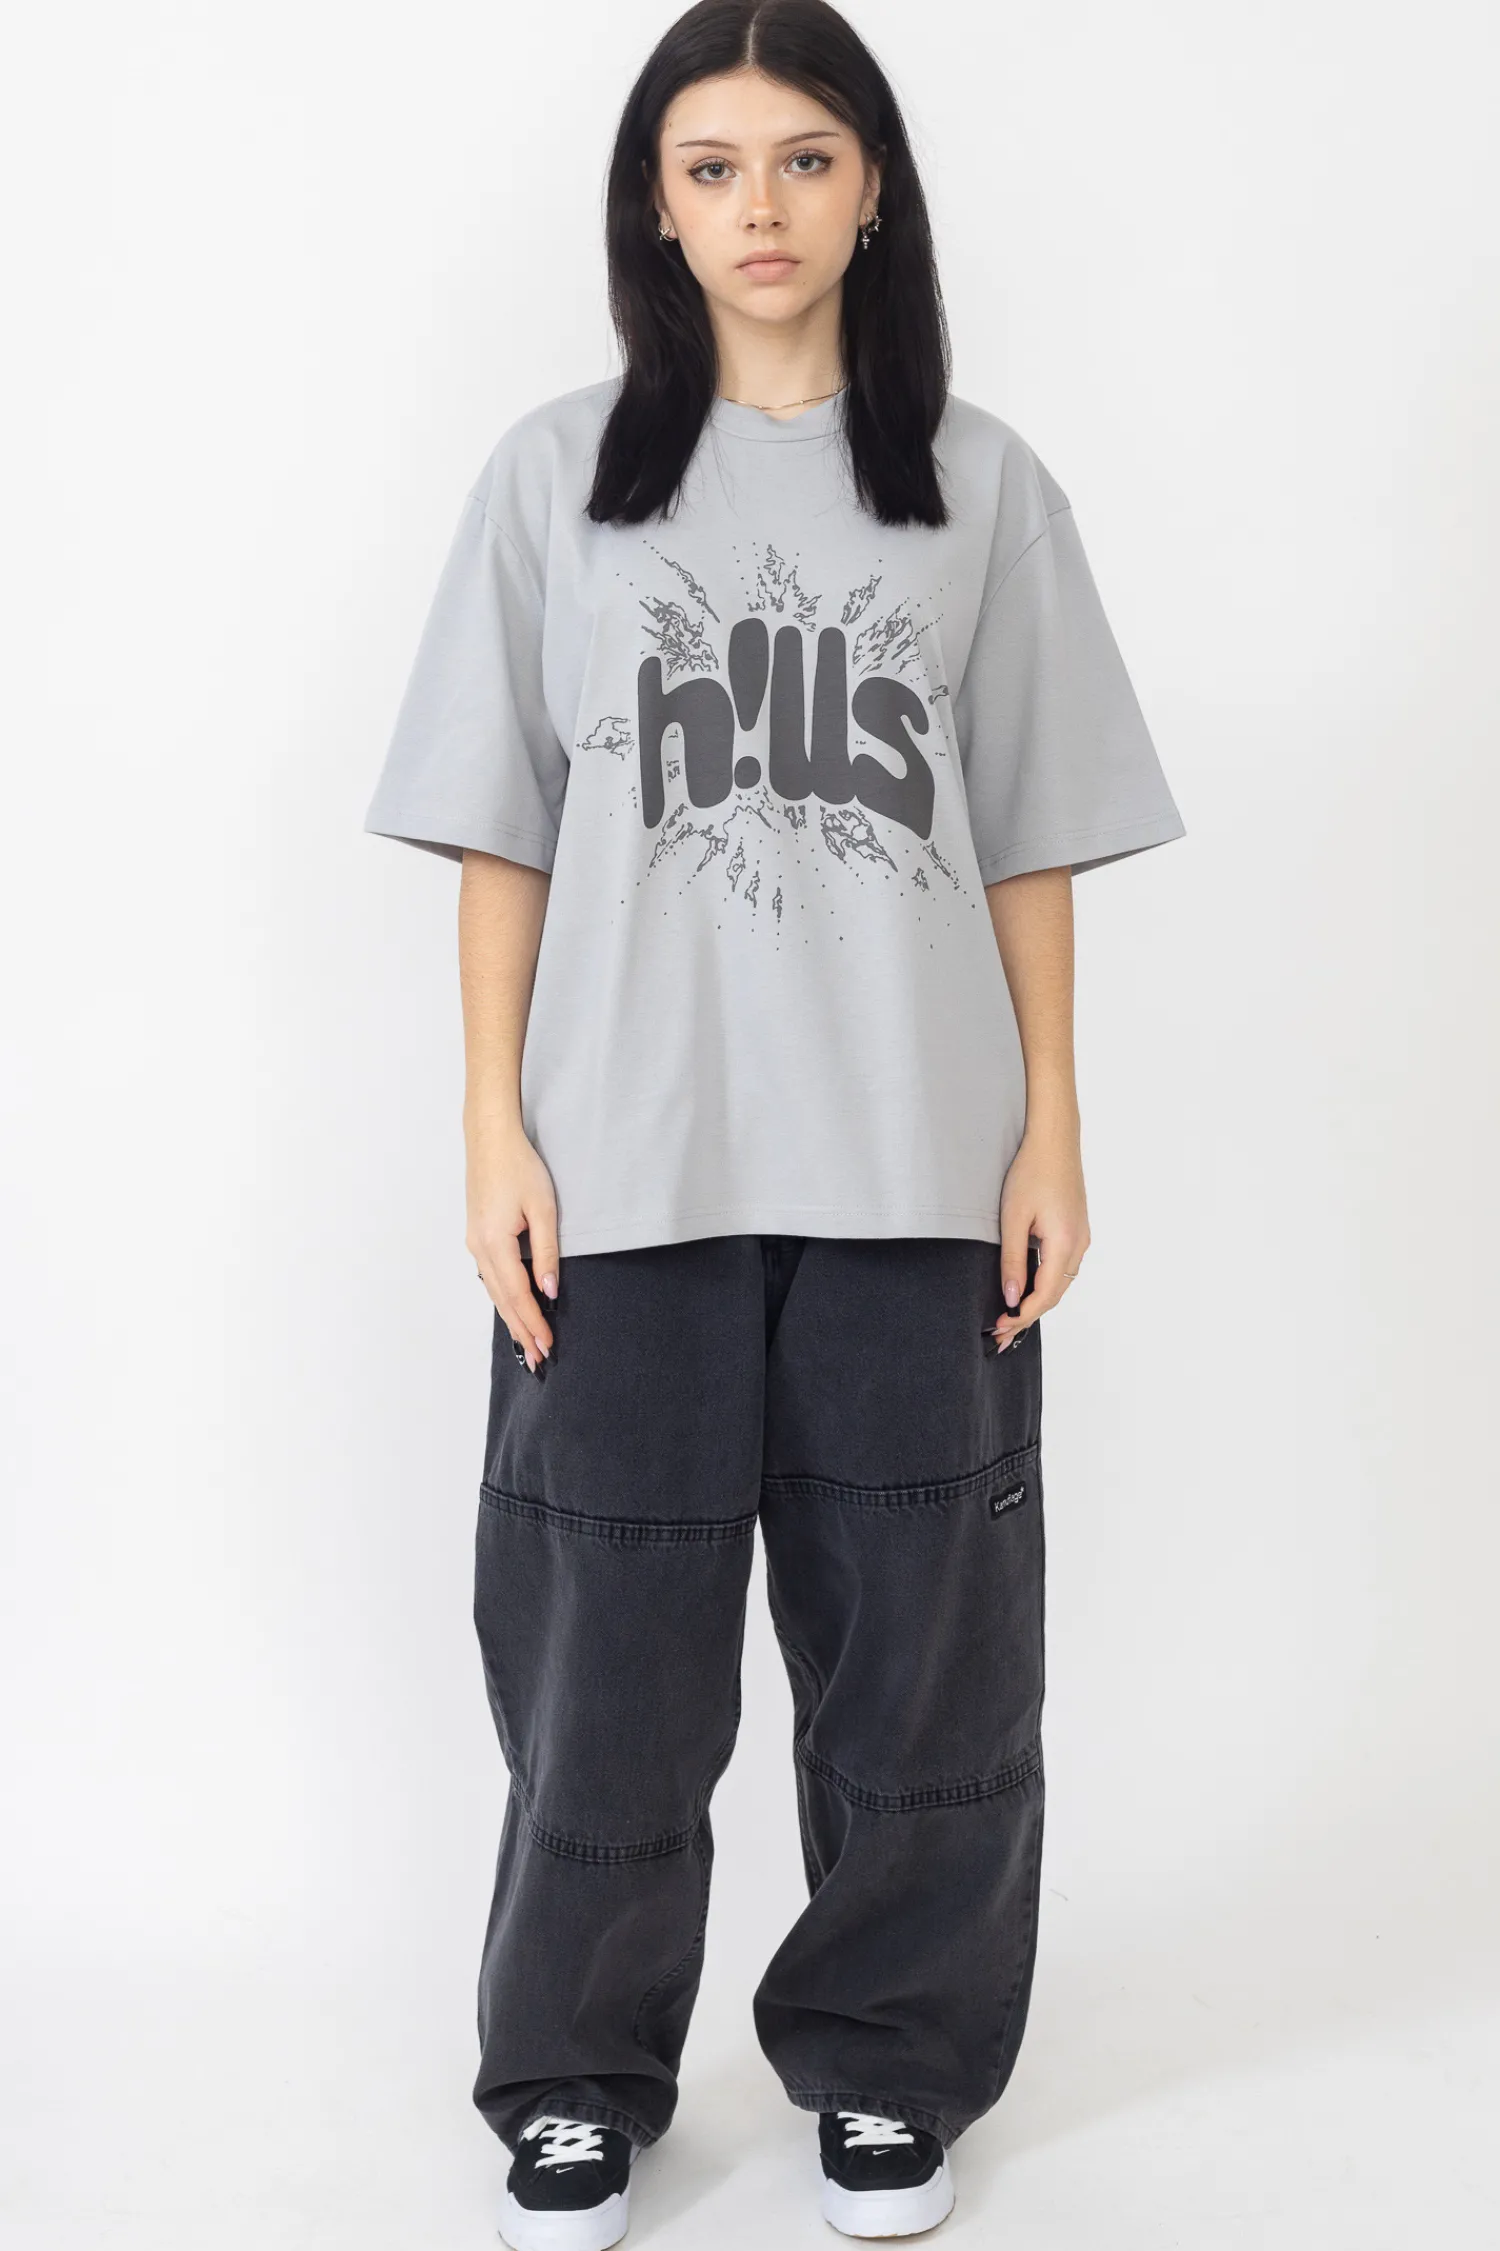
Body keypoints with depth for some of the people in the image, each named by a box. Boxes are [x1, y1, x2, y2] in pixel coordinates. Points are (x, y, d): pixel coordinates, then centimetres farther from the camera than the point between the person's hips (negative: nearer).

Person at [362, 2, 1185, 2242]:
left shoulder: (981, 484, 6)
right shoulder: (558, 474, 5)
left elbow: (1033, 840, 6)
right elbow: (500, 836, 4)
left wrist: (1051, 1128, 1)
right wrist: (496, 1133, -2)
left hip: (913, 1173, 1)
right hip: (630, 1171, 0)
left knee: (920, 1643, 8)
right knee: (607, 1648, 6)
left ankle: (885, 2061, 29)